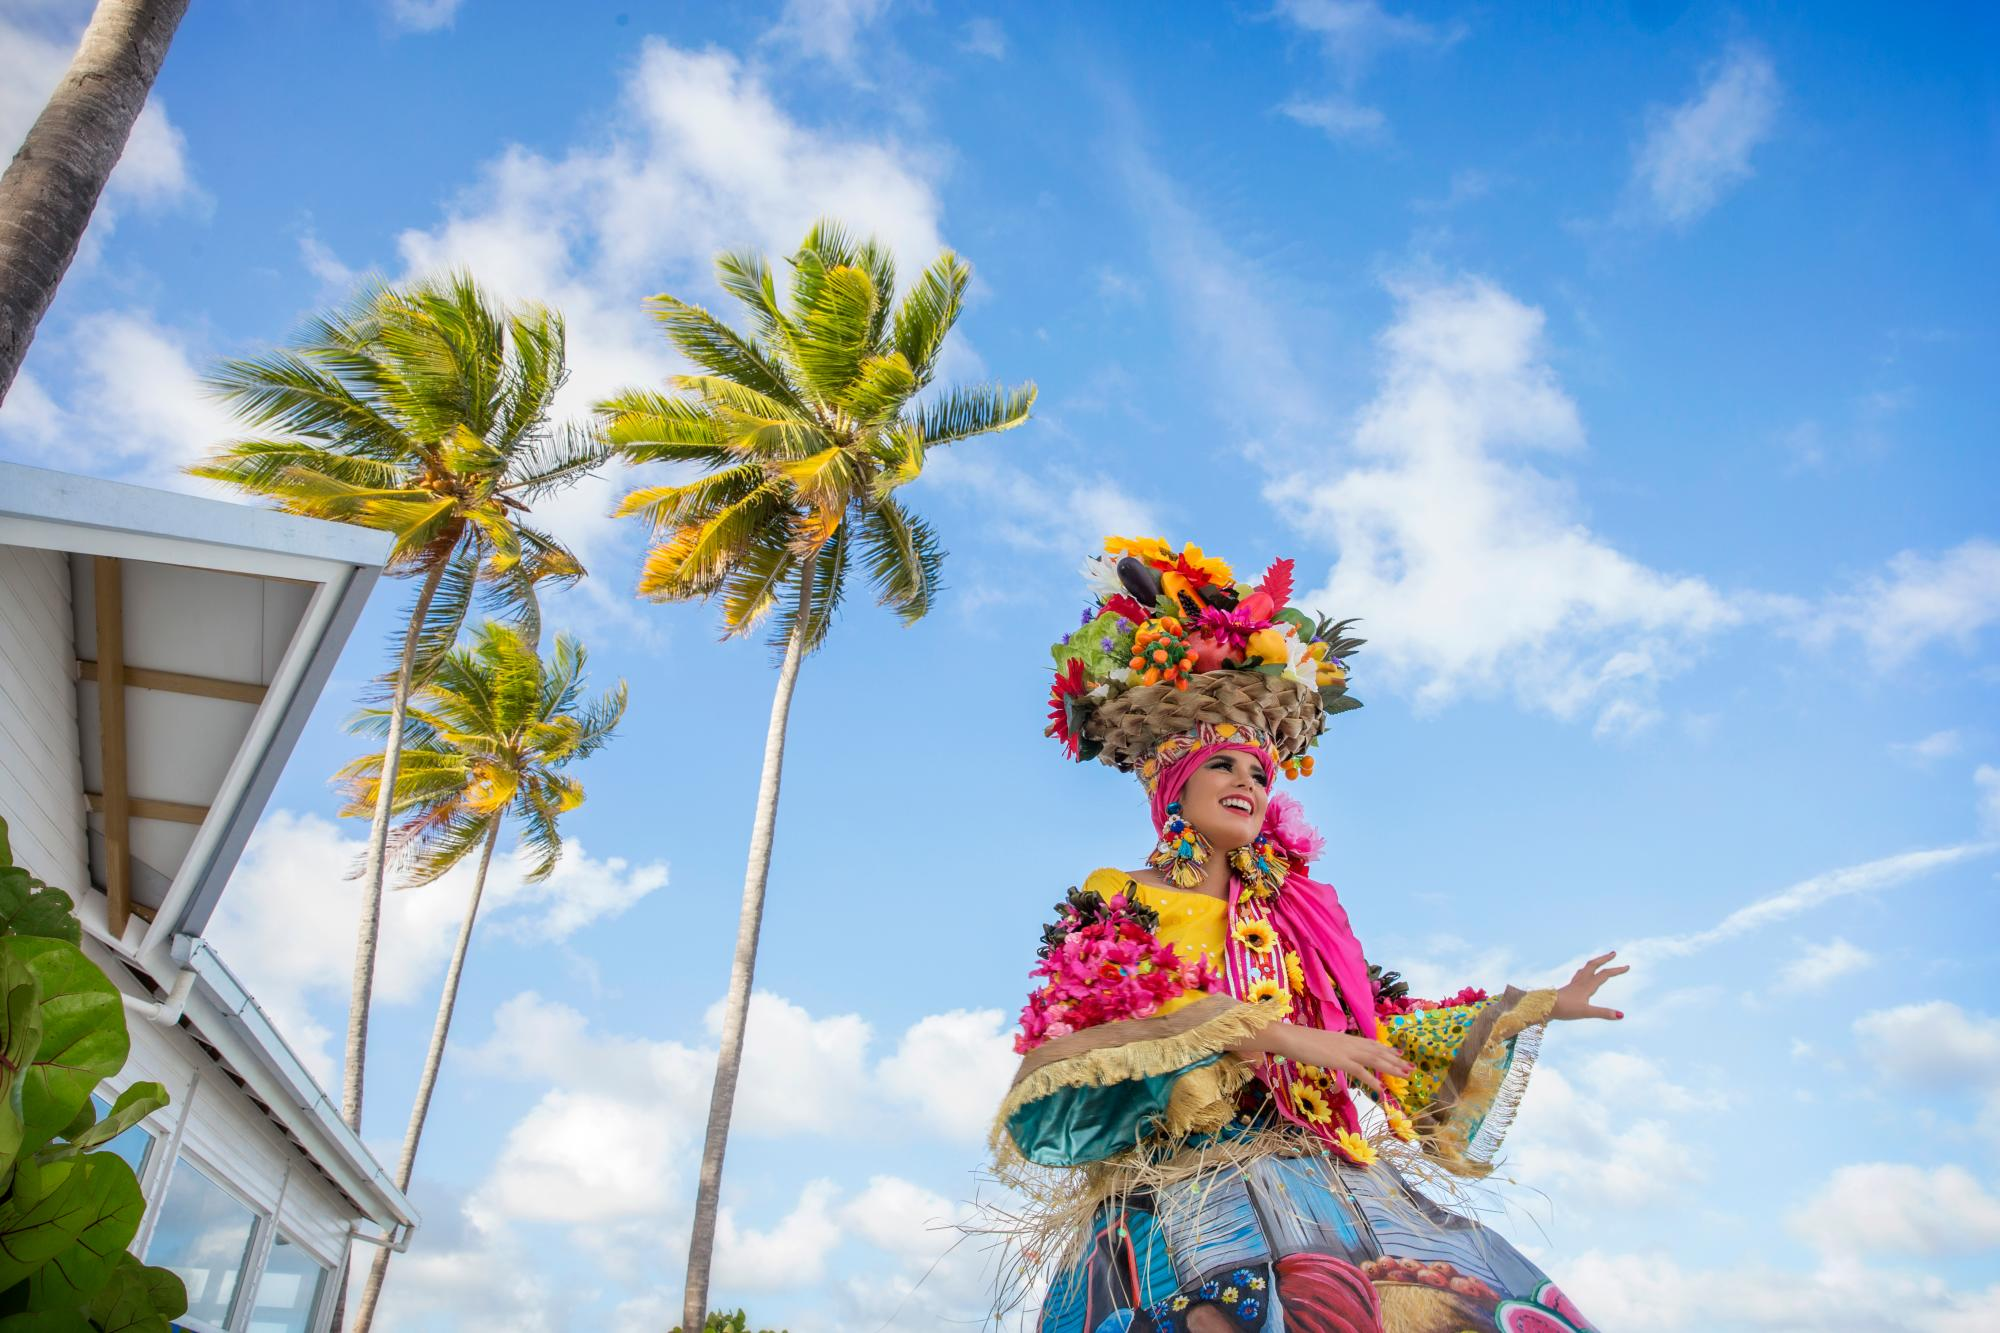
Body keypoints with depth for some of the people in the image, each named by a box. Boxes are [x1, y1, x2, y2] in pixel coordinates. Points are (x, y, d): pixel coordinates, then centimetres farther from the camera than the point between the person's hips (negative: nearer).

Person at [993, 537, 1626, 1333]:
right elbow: (1055, 1057, -9)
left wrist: (1539, 1006, 34)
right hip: (1187, 1188, -5)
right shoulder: (1113, 906, 5)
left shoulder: (1294, 913, 21)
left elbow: (1378, 1027, 27)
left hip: (1325, 1187, 6)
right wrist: (1260, 1030, -15)